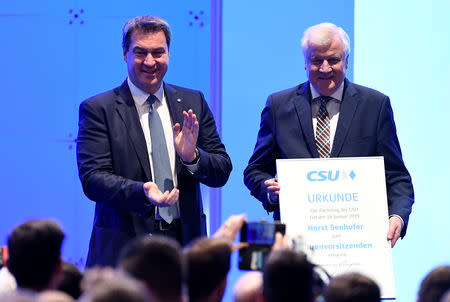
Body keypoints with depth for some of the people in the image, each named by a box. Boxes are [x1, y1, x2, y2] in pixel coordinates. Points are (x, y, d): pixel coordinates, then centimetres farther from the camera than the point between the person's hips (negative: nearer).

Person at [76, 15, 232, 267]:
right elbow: (92, 179, -9)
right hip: (125, 245, -3)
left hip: (185, 241, 3)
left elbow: (222, 171, 9)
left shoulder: (194, 103, 12)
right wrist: (141, 192, -26)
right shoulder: (98, 110, 1)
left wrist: (192, 157, -12)